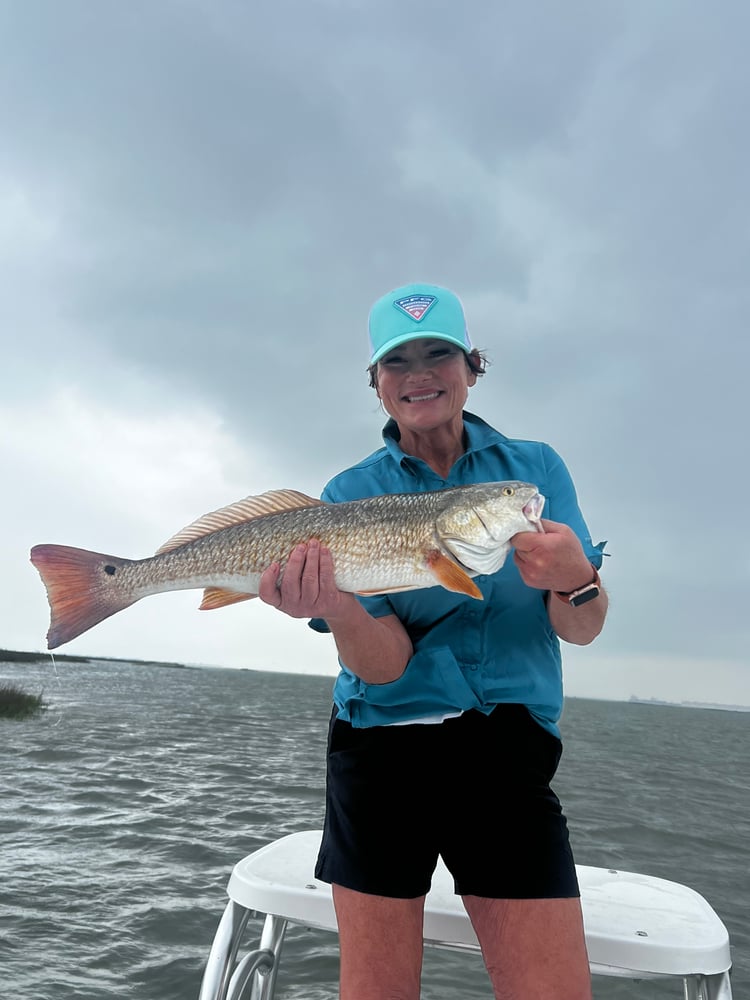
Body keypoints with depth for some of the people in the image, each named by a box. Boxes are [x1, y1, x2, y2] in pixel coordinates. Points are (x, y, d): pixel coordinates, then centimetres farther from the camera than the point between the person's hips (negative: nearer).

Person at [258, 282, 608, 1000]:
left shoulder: (535, 468, 4)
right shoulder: (352, 495, -2)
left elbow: (583, 630, 0)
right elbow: (384, 665, -11)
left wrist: (576, 582, -22)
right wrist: (331, 604, -31)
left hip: (508, 752, 1)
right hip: (380, 751, 0)